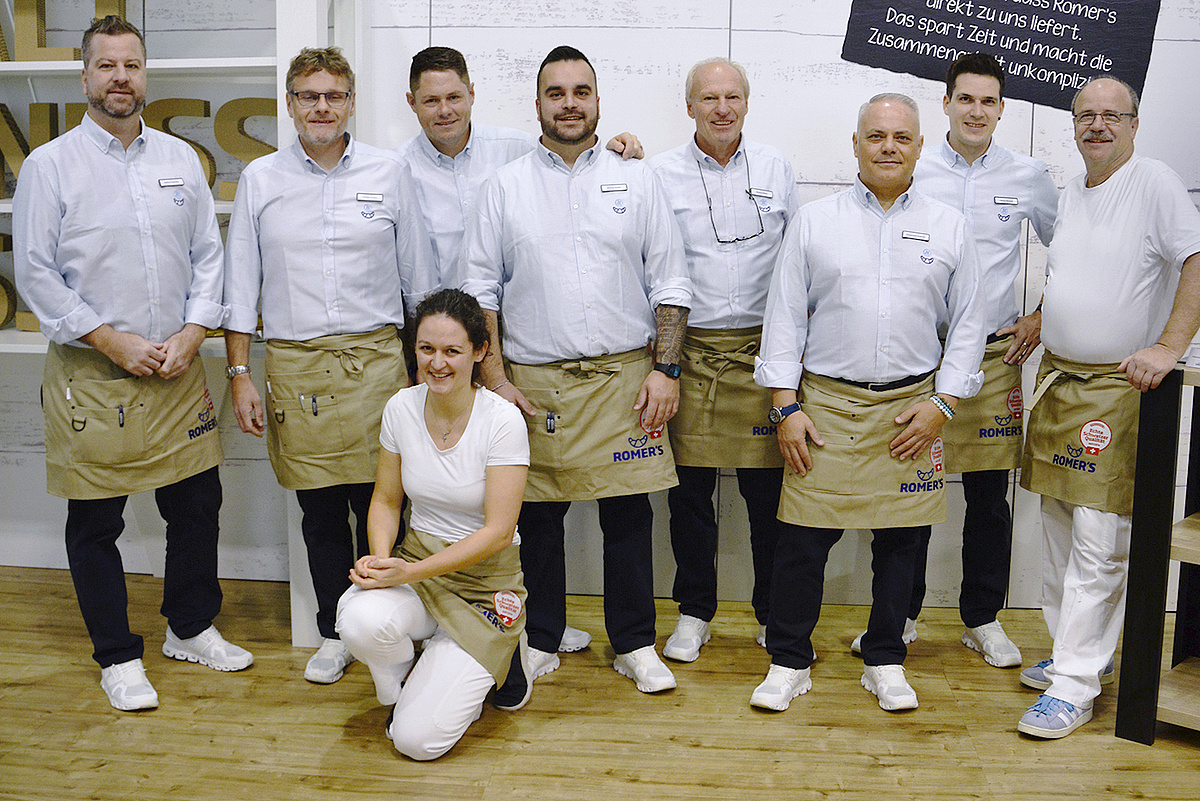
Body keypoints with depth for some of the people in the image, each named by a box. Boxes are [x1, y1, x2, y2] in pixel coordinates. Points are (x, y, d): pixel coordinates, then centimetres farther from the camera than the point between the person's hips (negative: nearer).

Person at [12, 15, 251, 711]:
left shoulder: (180, 158, 8)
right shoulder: (50, 165, -3)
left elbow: (208, 253, 9)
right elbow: (36, 271, -6)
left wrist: (192, 333, -5)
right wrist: (115, 342, -13)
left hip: (178, 369, 4)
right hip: (91, 375, -3)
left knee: (198, 504, 11)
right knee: (96, 523, 6)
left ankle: (192, 628, 32)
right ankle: (119, 657, 22)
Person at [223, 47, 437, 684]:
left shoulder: (388, 172, 6)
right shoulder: (260, 179, 7)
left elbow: (419, 279, 10)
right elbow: (241, 285, 9)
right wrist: (239, 375, 3)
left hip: (377, 358, -1)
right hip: (295, 363, 1)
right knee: (320, 512, 7)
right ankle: (335, 635, 22)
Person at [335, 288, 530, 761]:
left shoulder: (502, 420, -17)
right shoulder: (401, 408, -4)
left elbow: (498, 531, -18)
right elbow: (386, 500, 7)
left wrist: (409, 572, -24)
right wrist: (380, 557, -14)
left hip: (485, 577, -4)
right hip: (415, 562, 4)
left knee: (417, 739, -14)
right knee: (359, 621, -33)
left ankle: (497, 658, 16)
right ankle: (403, 680, 4)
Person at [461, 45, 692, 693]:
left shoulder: (636, 181, 8)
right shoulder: (505, 186, 7)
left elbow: (670, 283, 7)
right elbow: (480, 288, 5)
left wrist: (666, 368, -3)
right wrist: (495, 379, -3)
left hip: (624, 376, 0)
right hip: (533, 379, 0)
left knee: (629, 514, 4)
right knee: (536, 517, 7)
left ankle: (635, 645, 19)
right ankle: (539, 641, 24)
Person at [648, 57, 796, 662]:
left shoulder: (775, 168, 9)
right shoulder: (661, 172, 3)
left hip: (763, 347, 1)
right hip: (690, 350, -1)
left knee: (769, 490, 5)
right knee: (690, 487, 5)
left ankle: (773, 613, 21)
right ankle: (694, 612, 21)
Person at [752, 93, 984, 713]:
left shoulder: (948, 227, 8)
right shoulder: (813, 222, 5)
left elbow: (967, 323, 8)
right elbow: (784, 316, 3)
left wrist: (941, 403, -2)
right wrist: (785, 406, -3)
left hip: (912, 408, 2)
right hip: (825, 404, -1)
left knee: (901, 542, 9)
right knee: (803, 540, 0)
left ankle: (885, 662, 26)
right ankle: (788, 662, 16)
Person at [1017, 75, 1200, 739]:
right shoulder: (1069, 195, 15)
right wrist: (1036, 323, 17)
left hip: (1118, 387, -7)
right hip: (1056, 378, 8)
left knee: (1098, 544, -6)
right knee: (1058, 531, 13)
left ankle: (1075, 684, 0)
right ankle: (1076, 650, 27)